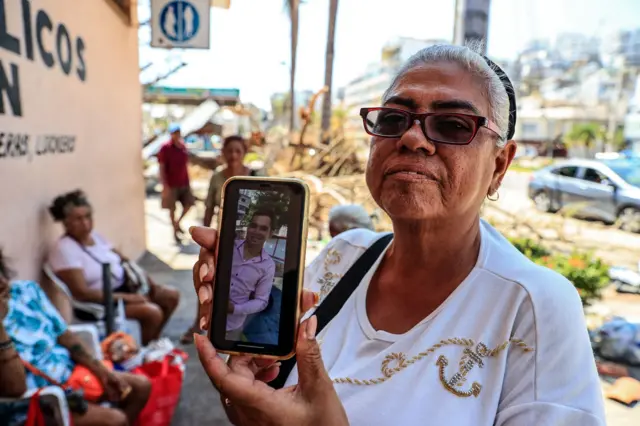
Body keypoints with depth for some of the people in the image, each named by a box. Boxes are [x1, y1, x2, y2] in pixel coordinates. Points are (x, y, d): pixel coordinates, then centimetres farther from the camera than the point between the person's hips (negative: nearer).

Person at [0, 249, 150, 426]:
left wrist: (103, 373, -1)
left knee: (141, 386, 3)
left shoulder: (26, 290, -5)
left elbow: (64, 335, 4)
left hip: (70, 372, 7)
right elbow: (16, 389, -30)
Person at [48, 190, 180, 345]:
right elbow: (81, 293, -26)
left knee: (172, 296, 5)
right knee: (153, 312, -26)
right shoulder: (64, 249, -20)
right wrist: (126, 297, -26)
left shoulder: (95, 236, 5)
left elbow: (123, 260, 14)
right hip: (96, 302, -9)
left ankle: (153, 339, 21)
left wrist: (148, 280, -2)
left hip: (122, 286, 9)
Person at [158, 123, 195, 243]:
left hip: (184, 183, 6)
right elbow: (161, 168, -13)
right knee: (172, 208, 5)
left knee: (189, 204, 7)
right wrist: (165, 186, -19)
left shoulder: (183, 146, 5)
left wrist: (188, 181, 14)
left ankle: (178, 222, 28)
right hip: (171, 185, -5)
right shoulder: (165, 148, -13)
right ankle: (175, 230, 20)